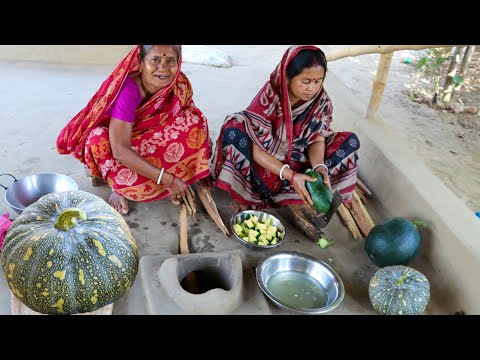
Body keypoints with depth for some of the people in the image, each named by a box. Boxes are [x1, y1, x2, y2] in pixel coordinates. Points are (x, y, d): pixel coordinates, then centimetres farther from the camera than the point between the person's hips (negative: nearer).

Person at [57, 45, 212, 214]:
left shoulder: (180, 84, -19)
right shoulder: (128, 90, -34)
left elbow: (195, 127, -7)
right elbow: (120, 150, -40)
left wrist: (200, 169, -17)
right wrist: (167, 179, -41)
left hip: (152, 142, 4)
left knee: (193, 120, -18)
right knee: (98, 139, -36)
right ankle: (118, 185, -9)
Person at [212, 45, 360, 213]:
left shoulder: (321, 100, -13)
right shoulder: (268, 99, -25)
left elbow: (317, 139, -8)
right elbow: (257, 151, -25)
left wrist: (319, 168, -30)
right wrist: (291, 176, -37)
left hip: (299, 160, 5)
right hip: (266, 163, -4)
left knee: (350, 141, -13)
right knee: (232, 131, -31)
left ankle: (292, 196, -20)